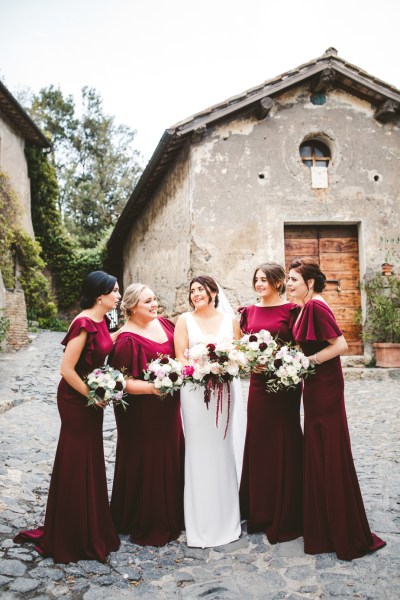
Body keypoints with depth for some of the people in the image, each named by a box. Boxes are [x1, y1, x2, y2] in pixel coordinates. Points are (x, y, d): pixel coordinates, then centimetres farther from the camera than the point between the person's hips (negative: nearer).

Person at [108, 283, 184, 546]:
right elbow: (123, 381, -20)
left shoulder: (162, 322, 3)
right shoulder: (127, 339, -19)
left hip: (168, 409, 8)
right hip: (142, 413, -7)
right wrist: (153, 387, -31)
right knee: (146, 466, 5)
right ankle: (146, 524, 25)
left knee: (171, 460, 18)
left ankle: (171, 516, 37)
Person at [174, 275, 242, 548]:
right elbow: (181, 358, -3)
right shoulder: (185, 320, 3)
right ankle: (201, 525, 15)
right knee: (199, 452, 2)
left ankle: (227, 519, 26)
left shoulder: (230, 320, 8)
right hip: (195, 390, -2)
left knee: (223, 449, 11)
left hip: (223, 390, 2)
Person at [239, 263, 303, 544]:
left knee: (284, 444, 4)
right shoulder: (249, 311, 10)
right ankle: (261, 511, 30)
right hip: (258, 382, 5)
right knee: (258, 443, 12)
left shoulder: (290, 310, -6)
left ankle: (286, 516, 20)